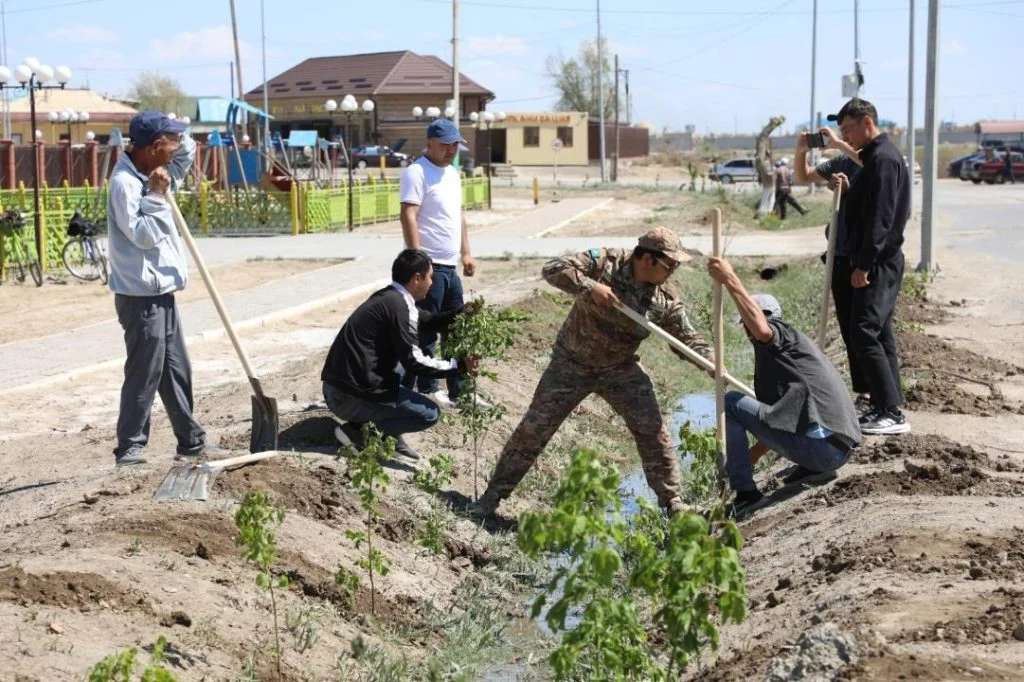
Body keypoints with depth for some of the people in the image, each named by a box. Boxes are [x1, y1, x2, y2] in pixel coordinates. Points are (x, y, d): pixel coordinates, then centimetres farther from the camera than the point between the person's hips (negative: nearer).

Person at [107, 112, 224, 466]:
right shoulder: (124, 182, -18)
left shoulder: (150, 173, 9)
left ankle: (191, 440, 23)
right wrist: (157, 195, -23)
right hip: (141, 295, -10)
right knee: (145, 373, -4)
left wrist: (175, 133, 4)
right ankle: (130, 446, 5)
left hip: (161, 291, 10)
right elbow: (143, 234, -25)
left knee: (177, 371, 15)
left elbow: (188, 151, 23)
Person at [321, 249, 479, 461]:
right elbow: (414, 361, -17)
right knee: (429, 413, -2)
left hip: (333, 387, 9)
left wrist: (461, 313, 15)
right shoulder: (399, 306, -15)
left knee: (402, 363, 29)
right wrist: (458, 366, -8)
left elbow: (428, 320, 28)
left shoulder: (387, 296, 13)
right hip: (351, 396, -9)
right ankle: (357, 433, -2)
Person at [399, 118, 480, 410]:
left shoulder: (452, 173, 16)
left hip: (449, 266, 9)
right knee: (425, 333, -3)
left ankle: (458, 391, 22)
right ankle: (425, 390, 5)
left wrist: (465, 253, 18)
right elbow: (408, 217, -20)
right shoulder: (417, 172, -12)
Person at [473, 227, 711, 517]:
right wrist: (590, 287, -37)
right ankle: (494, 494, 13)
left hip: (622, 369, 3)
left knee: (653, 431, -4)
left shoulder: (664, 302, -11)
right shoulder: (603, 262, -20)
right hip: (572, 363, -2)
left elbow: (687, 338, -2)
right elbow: (553, 269, -25)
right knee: (534, 428, 0)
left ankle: (672, 501, 12)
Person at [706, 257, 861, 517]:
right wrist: (746, 459, 36)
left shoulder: (784, 333, 5)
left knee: (730, 402, -2)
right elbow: (773, 427, 36)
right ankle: (815, 468, 14)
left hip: (816, 444, -10)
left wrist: (731, 281, -22)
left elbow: (761, 330, -23)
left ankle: (745, 493, -8)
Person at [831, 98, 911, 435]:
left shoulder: (883, 159, -15)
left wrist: (863, 264, -22)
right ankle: (886, 407, 16)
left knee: (864, 334, -13)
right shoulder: (877, 156, 17)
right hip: (881, 262, 11)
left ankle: (891, 413, -13)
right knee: (880, 335, 11)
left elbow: (880, 218, -21)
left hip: (878, 264, -11)